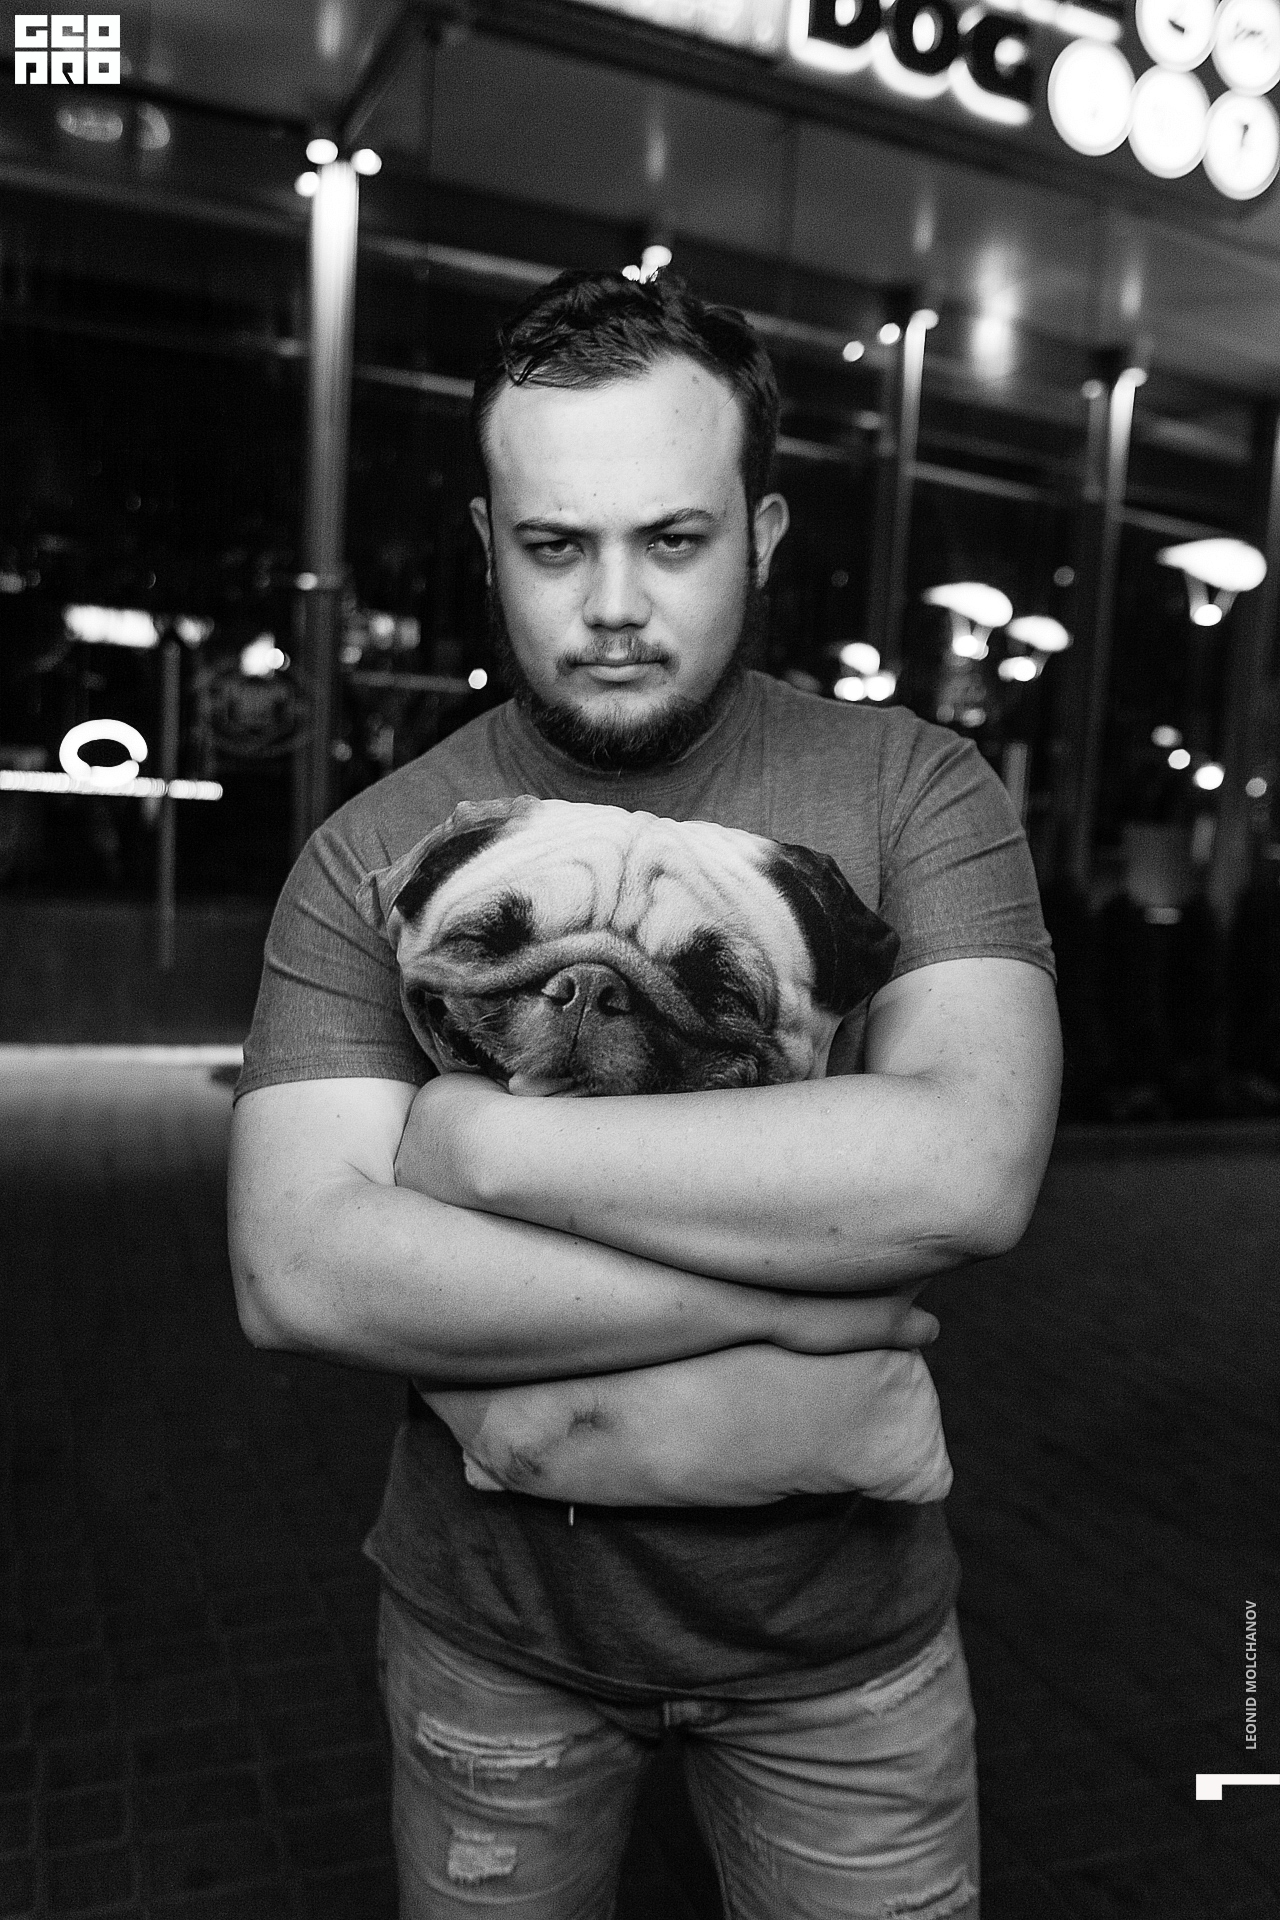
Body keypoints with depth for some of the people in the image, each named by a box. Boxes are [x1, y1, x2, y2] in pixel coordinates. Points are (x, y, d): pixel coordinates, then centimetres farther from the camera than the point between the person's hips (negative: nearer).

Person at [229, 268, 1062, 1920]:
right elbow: (295, 1272, -20)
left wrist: (485, 1141, -24)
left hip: (842, 1629, 0)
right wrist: (769, 1309, -25)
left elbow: (973, 1167, -26)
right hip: (486, 1626, 1)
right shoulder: (371, 854, -10)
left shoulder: (913, 787, -11)